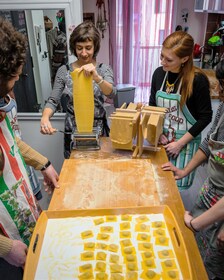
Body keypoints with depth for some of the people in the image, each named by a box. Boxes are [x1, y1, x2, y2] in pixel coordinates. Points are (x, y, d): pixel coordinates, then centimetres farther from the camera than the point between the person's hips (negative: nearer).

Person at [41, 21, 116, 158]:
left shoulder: (104, 69, -3)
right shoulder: (64, 71, -2)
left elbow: (111, 93, -20)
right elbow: (53, 101, -3)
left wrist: (96, 77, -39)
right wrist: (45, 118, -23)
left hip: (98, 129, 0)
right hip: (73, 131, 0)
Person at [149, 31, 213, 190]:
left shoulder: (197, 80, -18)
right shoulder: (159, 73, -3)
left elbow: (205, 117, -12)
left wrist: (180, 143, -14)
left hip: (185, 140, -4)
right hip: (161, 137, 4)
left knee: (177, 183, 5)